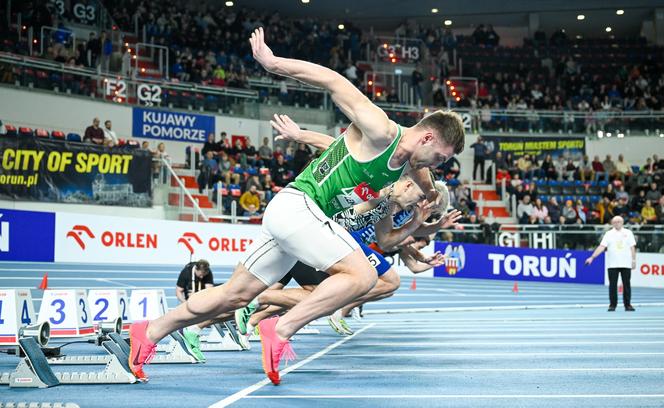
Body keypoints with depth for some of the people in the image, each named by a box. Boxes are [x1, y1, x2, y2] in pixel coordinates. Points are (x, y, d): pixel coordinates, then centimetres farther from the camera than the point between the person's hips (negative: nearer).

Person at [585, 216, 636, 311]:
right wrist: (592, 257, -11)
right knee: (612, 285, 0)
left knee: (626, 285, 2)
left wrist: (634, 260, 0)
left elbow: (632, 247, 7)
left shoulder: (628, 233, 7)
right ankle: (612, 305, 7)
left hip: (626, 264, 0)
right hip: (612, 264, 0)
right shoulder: (608, 234, 5)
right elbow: (601, 247, -2)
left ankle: (627, 305, 8)